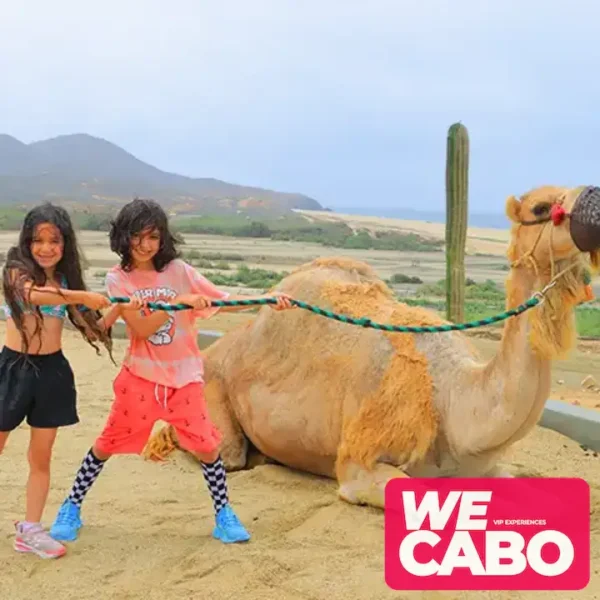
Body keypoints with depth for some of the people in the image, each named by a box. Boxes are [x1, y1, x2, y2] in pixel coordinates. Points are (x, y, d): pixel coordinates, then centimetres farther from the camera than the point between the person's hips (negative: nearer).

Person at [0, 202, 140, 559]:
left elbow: (92, 328, 8)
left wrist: (118, 310, -10)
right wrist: (83, 296, -35)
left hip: (52, 371, 4)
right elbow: (33, 295, -31)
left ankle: (30, 530, 18)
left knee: (41, 456, 8)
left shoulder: (67, 280, 7)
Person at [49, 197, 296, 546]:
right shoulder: (118, 279, -6)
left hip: (184, 375, 1)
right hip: (141, 375, -1)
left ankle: (224, 513, 16)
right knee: (109, 442, 8)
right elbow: (141, 328, -18)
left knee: (206, 444, -1)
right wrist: (179, 301, -29)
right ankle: (72, 507, 25)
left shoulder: (178, 271, -3)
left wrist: (268, 299, -20)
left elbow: (225, 301, -6)